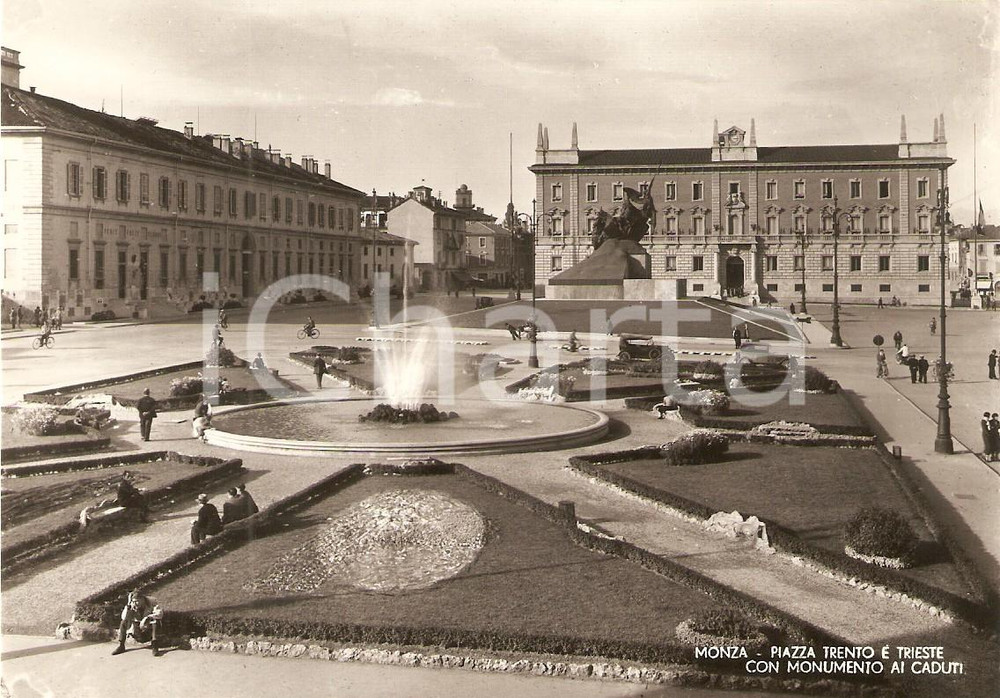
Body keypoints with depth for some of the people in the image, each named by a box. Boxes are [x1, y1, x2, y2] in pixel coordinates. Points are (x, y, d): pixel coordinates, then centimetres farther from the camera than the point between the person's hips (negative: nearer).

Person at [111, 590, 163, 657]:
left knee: (155, 620, -31)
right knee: (124, 621, -13)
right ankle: (121, 645, -12)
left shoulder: (151, 605, -16)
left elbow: (160, 613, -36)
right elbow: (124, 618, -21)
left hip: (149, 633, -3)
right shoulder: (132, 607, -7)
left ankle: (155, 646, -35)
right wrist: (128, 605, -28)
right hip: (138, 635, 3)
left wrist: (146, 618, -44)